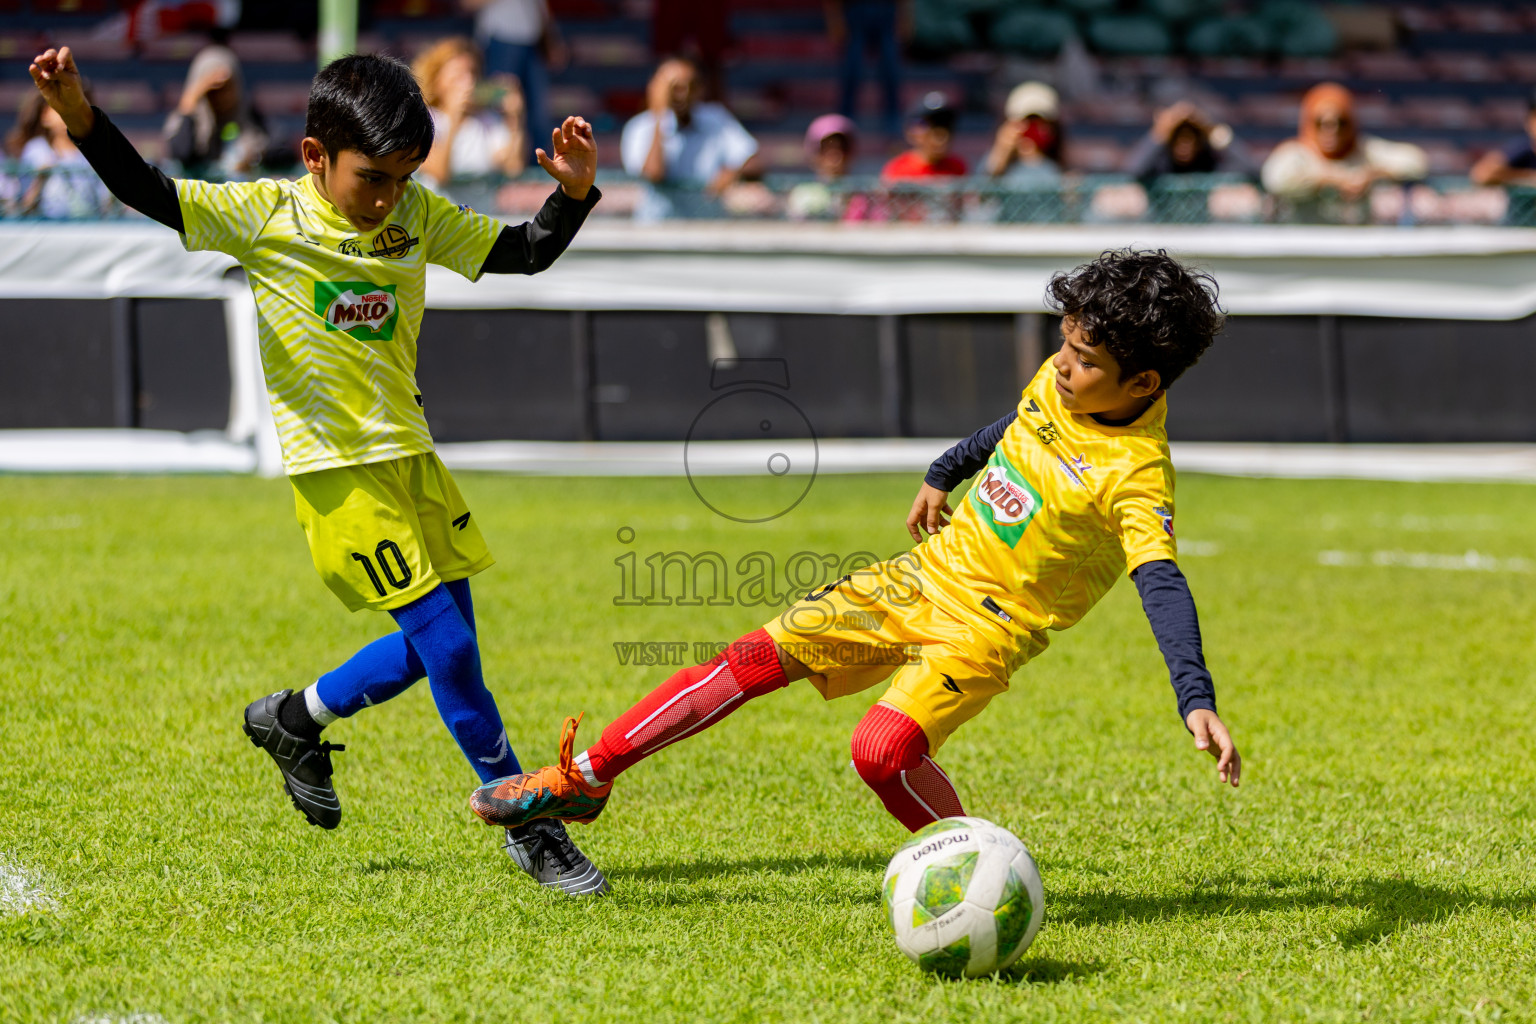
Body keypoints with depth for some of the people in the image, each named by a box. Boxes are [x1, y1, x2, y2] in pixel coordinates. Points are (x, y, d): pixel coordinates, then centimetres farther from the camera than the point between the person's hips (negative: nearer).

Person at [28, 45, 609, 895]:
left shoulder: (420, 216, 4)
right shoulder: (264, 216, -9)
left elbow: (524, 254, 9)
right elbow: (147, 193, -13)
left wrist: (574, 192, -9)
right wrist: (78, 114, -28)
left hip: (411, 456, 6)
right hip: (338, 470, -6)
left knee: (439, 646, 10)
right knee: (447, 644, -9)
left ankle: (293, 720, 34)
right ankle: (529, 829, 1)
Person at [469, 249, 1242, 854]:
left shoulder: (1135, 474, -23)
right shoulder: (1058, 380, -1)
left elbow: (1162, 584, -34)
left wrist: (1197, 700, -46)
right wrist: (943, 475, 35)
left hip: (990, 622, -7)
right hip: (927, 574, 7)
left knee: (882, 749, -28)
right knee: (756, 660, -1)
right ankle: (583, 779, 7)